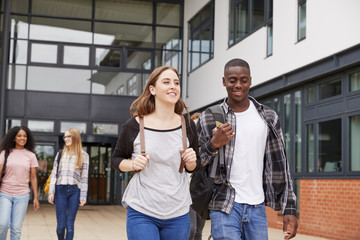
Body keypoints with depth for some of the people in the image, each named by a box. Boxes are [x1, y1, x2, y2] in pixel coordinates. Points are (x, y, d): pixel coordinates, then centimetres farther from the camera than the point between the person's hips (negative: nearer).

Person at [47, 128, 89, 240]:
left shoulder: (83, 155, 7)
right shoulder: (60, 153, 13)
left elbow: (84, 177, 3)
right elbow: (54, 173, 9)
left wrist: (83, 196, -3)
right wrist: (51, 192, 0)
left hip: (75, 190, -1)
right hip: (60, 190, 1)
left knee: (69, 225, -2)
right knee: (61, 225, -2)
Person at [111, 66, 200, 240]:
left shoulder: (187, 126, 4)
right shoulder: (134, 126, -5)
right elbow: (116, 160, 9)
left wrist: (190, 162, -6)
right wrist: (133, 164, -11)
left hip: (178, 214, 3)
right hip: (141, 212, -3)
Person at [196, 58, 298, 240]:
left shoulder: (268, 117, 7)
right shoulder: (209, 118, 0)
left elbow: (279, 164, 8)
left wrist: (289, 209, 3)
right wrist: (213, 145, -15)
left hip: (257, 207, 3)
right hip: (224, 207, -3)